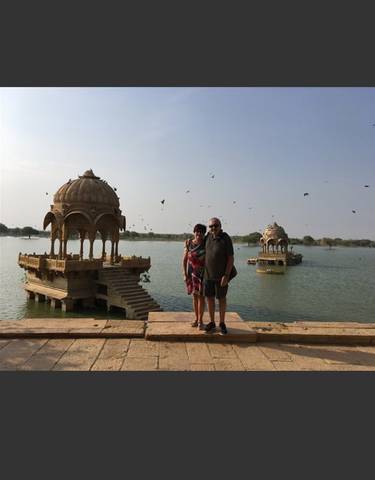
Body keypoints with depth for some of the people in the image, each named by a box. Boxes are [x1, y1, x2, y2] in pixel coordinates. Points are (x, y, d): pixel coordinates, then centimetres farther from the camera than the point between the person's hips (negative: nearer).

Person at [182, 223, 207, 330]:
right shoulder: (188, 243, -2)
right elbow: (184, 259, 2)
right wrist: (184, 274, -3)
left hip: (203, 273, -2)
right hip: (192, 273, 2)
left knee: (201, 296, 0)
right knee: (195, 296, 10)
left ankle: (200, 320, 11)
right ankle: (196, 318, 23)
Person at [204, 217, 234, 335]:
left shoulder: (226, 239, -14)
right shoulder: (208, 237, 2)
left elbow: (231, 258, -15)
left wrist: (226, 275, -20)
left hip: (221, 275, -4)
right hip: (208, 274, 5)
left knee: (221, 298, 6)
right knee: (209, 297, 8)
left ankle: (222, 324, 20)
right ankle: (212, 322, 22)